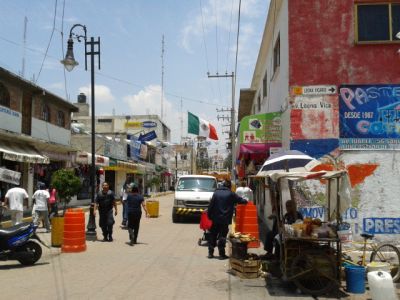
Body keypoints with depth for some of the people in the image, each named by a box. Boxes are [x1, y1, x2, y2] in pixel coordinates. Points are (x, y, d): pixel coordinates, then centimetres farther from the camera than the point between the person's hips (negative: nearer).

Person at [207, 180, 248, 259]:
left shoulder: (216, 193, 2)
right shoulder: (231, 194, -4)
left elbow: (211, 205, 0)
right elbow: (240, 200, 5)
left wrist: (209, 215, 6)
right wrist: (246, 201, 26)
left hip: (215, 218, 3)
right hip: (225, 219, -3)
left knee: (213, 236, 11)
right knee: (222, 236, 1)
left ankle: (210, 253, 14)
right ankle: (222, 254, 2)